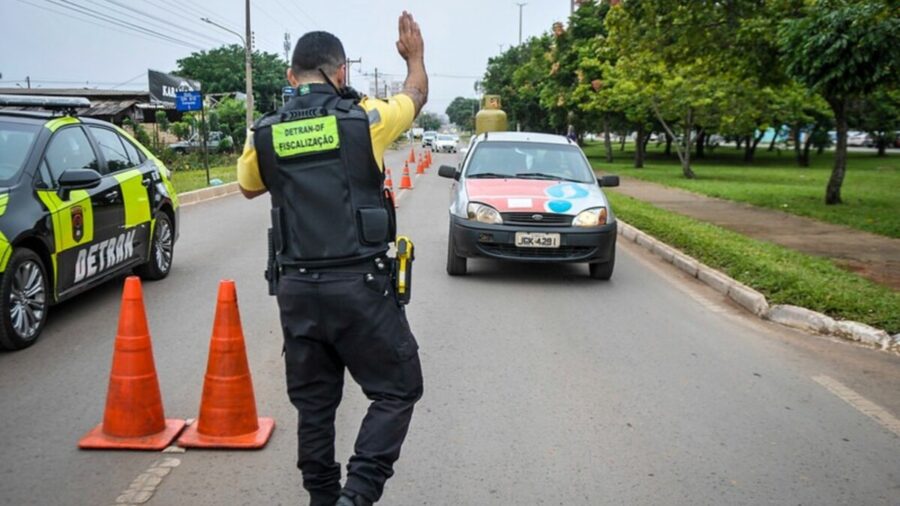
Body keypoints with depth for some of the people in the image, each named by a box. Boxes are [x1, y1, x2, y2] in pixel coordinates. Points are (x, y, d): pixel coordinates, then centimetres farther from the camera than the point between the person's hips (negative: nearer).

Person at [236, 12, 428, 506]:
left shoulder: (263, 134, 3)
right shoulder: (365, 118, -5)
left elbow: (249, 187, 25)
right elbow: (416, 95, 17)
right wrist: (415, 54, 36)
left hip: (297, 289, 4)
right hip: (360, 285, -4)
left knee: (314, 401, 16)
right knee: (396, 389, 9)